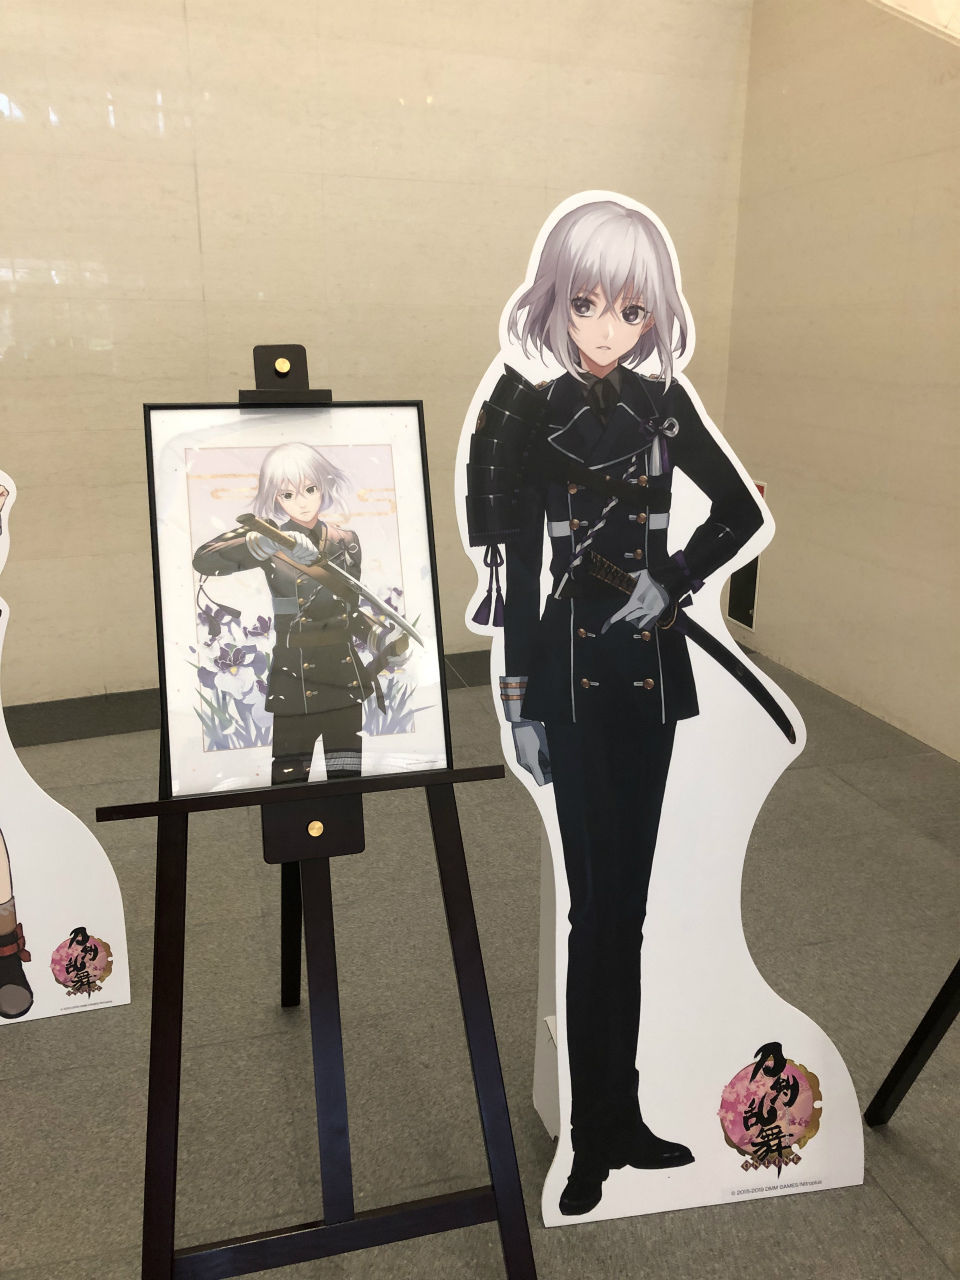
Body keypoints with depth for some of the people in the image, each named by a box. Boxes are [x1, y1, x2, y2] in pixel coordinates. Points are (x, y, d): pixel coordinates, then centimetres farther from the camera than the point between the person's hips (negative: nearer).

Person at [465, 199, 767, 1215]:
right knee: (598, 899, 1)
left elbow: (743, 510, 14)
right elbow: (517, 571, -5)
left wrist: (673, 583, -2)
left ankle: (619, 1119, 28)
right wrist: (517, 699, -7)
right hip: (573, 667, -3)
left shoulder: (664, 407, 6)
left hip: (650, 663, 4)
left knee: (626, 900, 12)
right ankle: (596, 1132, 20)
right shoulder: (531, 417, -3)